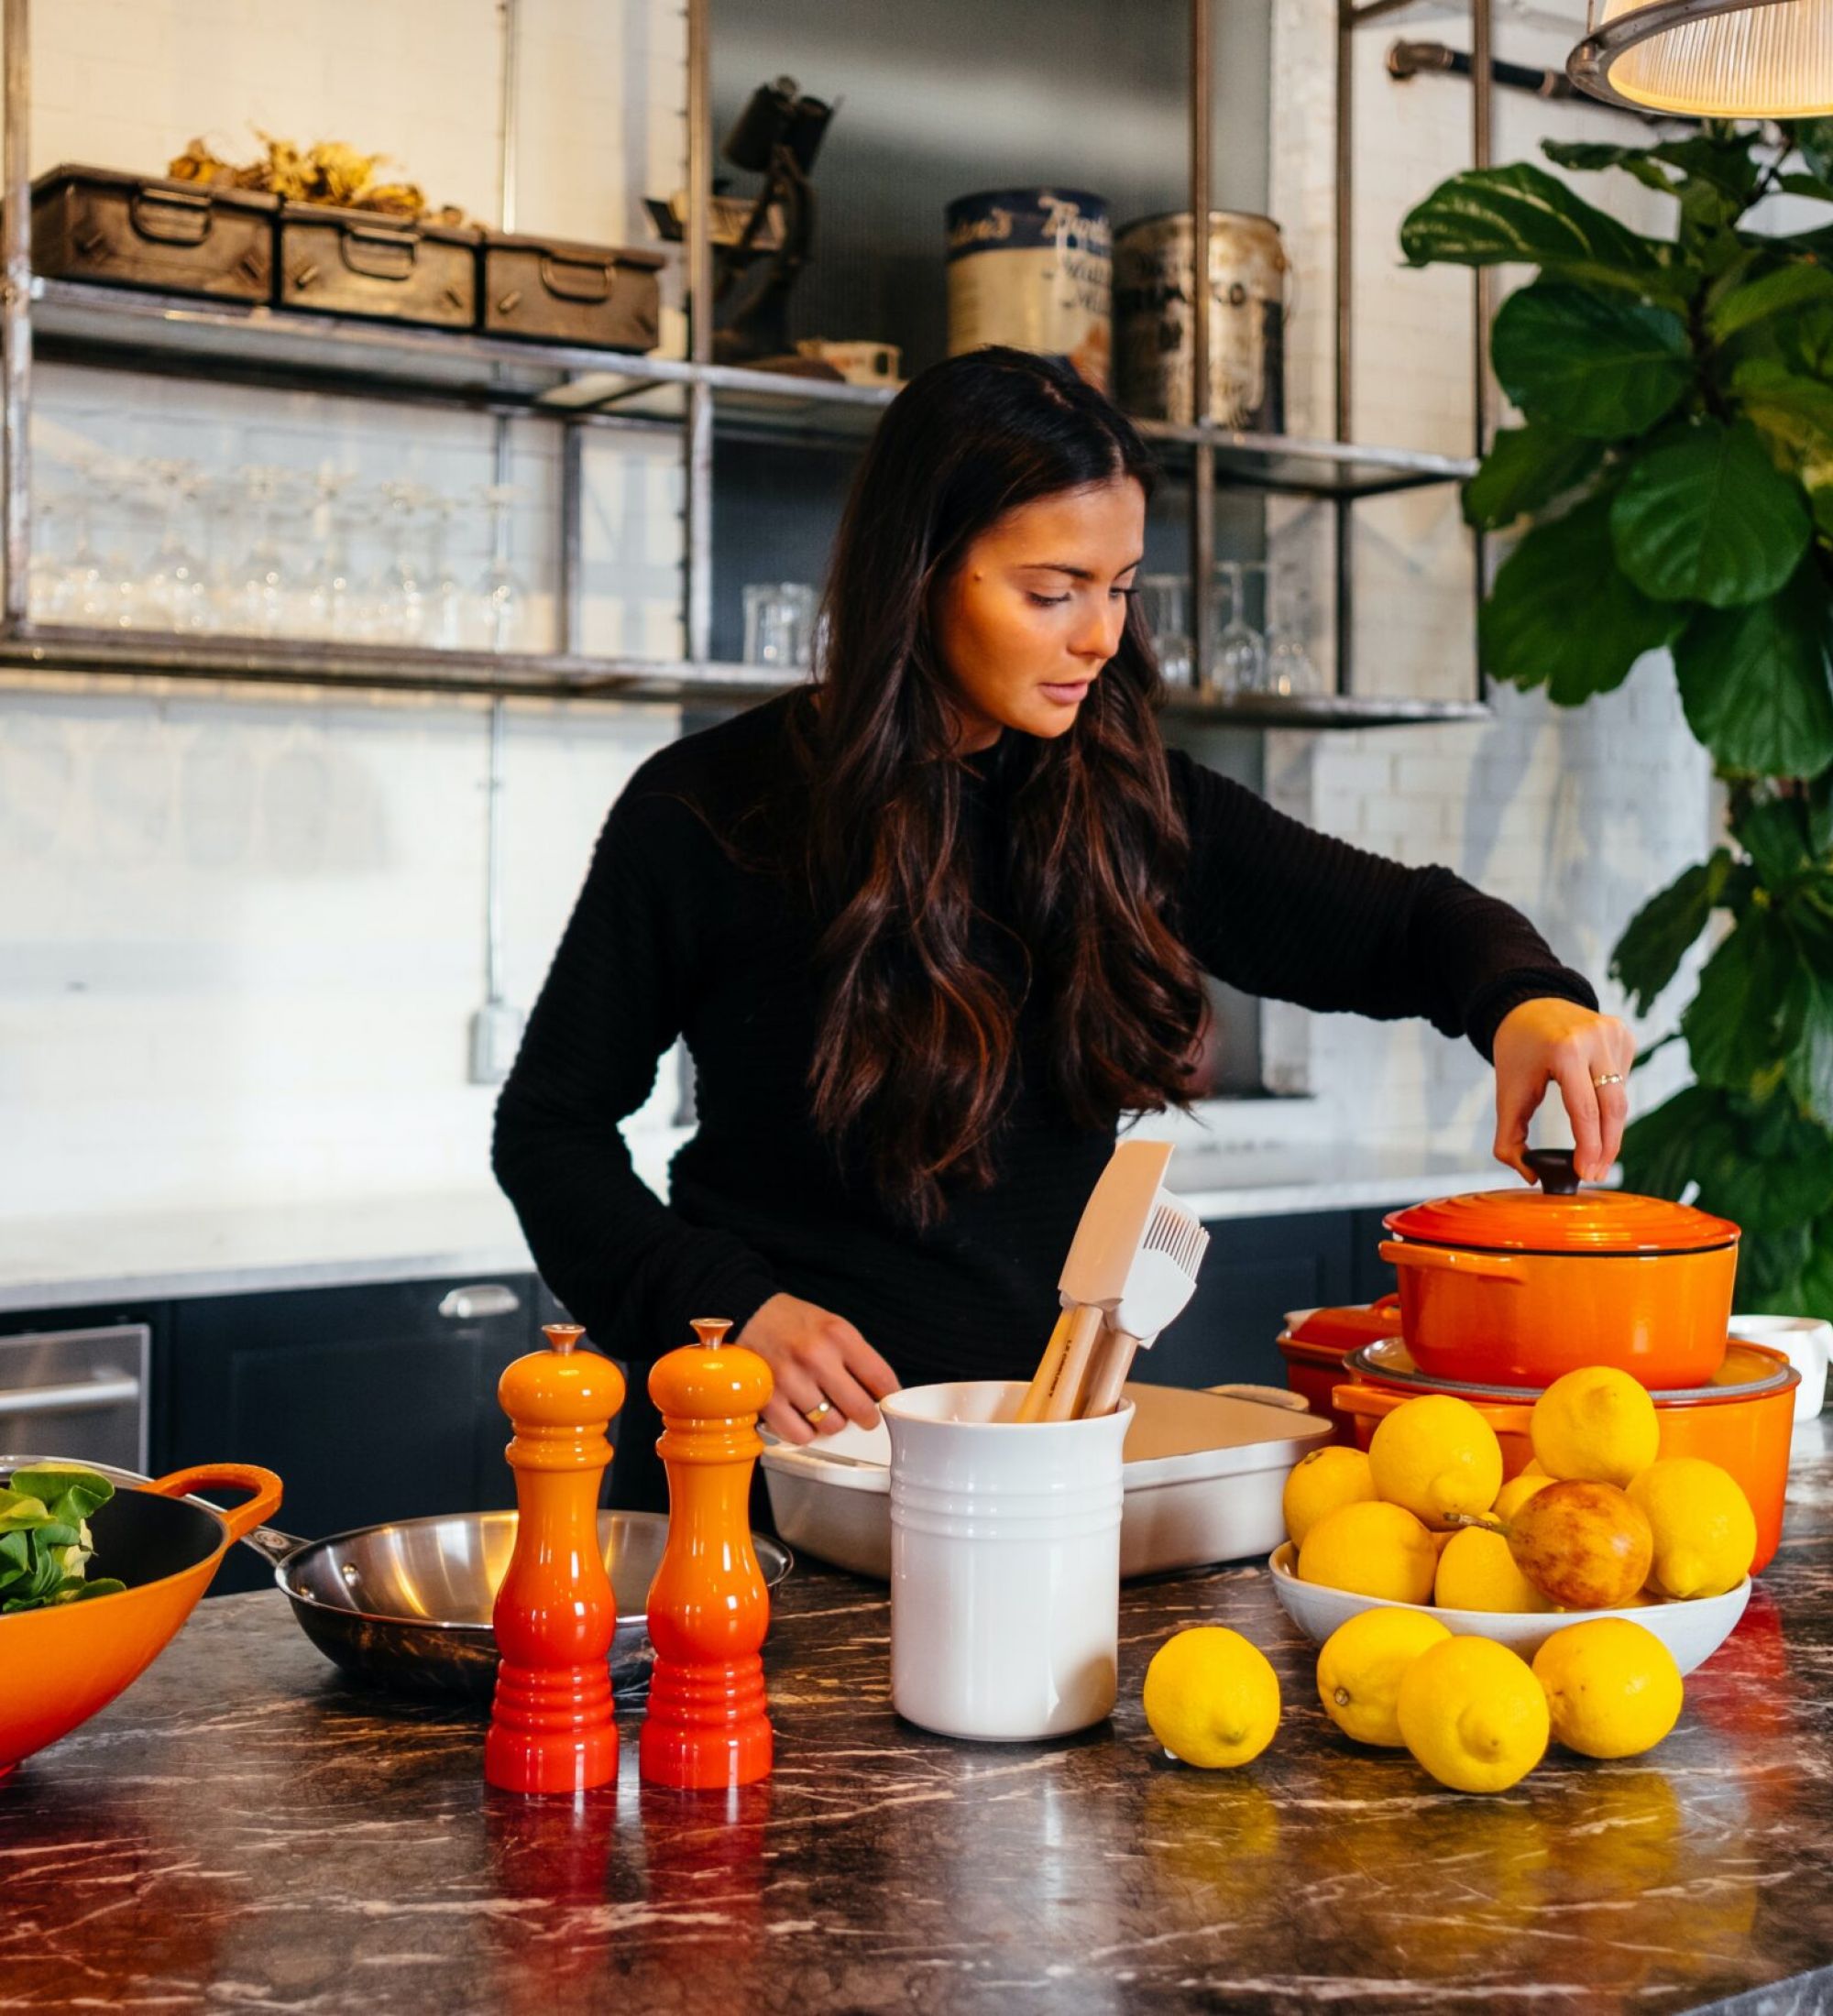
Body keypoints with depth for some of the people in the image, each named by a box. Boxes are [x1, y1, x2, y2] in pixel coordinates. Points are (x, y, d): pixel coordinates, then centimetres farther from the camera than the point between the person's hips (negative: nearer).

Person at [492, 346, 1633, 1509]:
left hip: (1047, 1427, 3)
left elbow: (1405, 924, 11)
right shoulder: (707, 815, -5)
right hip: (792, 1446, -3)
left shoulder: (1127, 805, 4)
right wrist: (727, 1309, -12)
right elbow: (552, 1123, 3)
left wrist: (1526, 997, -12)